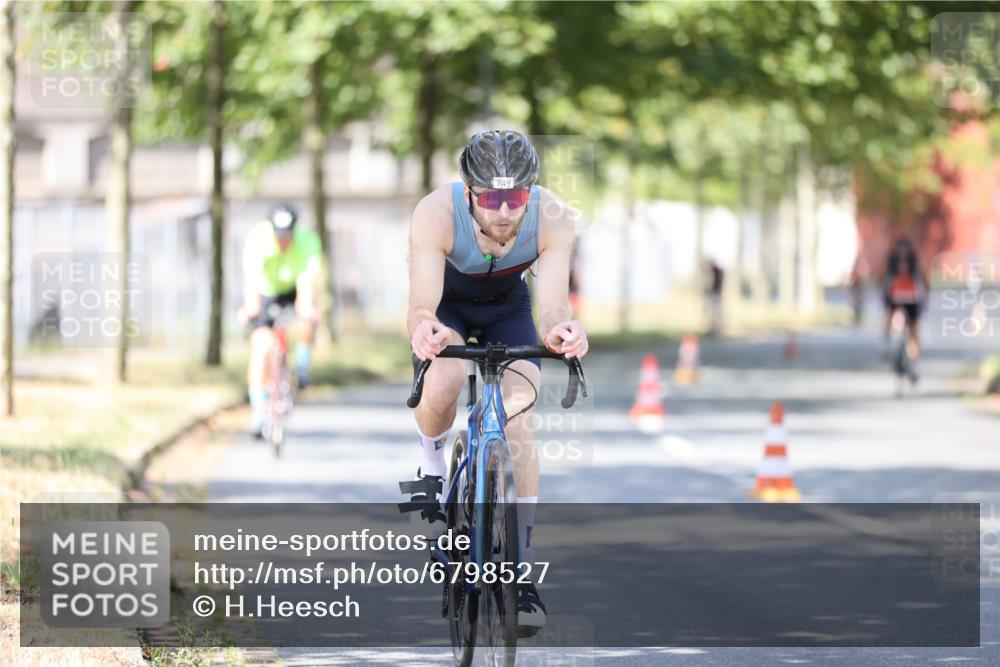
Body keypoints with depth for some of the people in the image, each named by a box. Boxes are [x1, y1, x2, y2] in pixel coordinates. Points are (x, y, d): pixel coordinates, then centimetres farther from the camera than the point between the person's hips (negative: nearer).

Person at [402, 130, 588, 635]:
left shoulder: (552, 218, -34)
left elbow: (552, 304, -41)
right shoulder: (436, 214, -38)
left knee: (518, 422, -15)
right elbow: (421, 306, -44)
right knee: (444, 383, -30)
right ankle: (432, 470, 3)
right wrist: (423, 328, -67)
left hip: (508, 305, 1)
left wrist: (558, 331, -64)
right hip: (448, 302, -1)